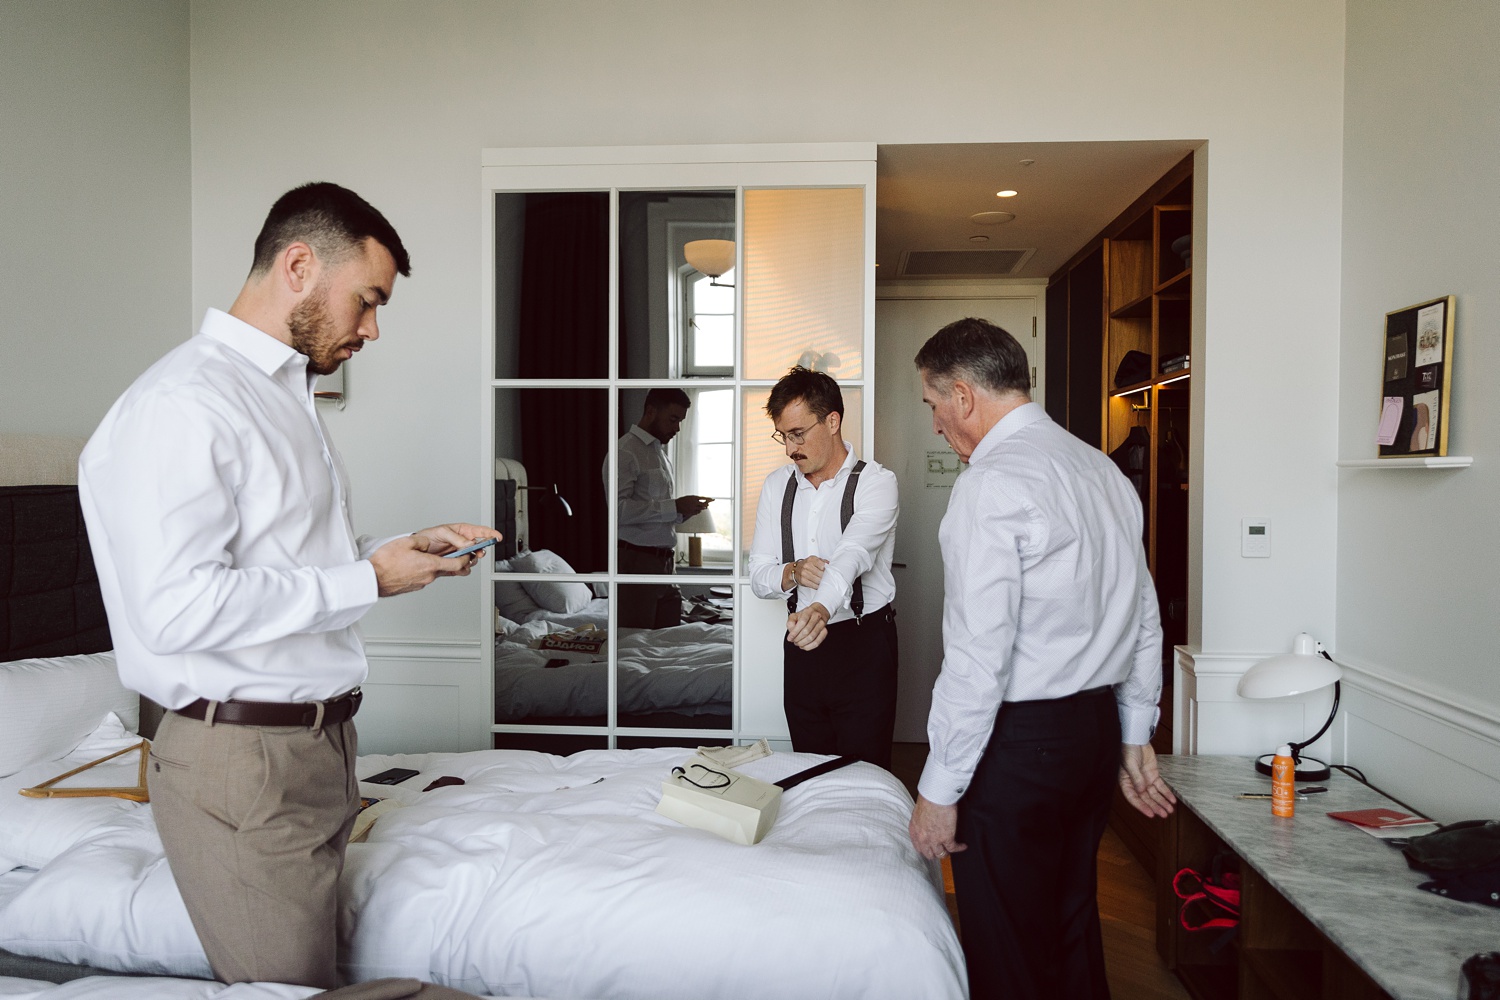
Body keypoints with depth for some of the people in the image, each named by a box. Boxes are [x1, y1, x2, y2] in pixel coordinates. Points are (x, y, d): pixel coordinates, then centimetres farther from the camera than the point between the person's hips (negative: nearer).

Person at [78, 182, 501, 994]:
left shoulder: (288, 398, 15)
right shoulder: (180, 405, -17)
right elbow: (178, 609, -25)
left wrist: (408, 551, 5)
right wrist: (367, 579, -18)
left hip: (318, 741, 9)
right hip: (241, 764, -9)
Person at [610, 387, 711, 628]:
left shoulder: (660, 453, 19)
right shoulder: (626, 451, -8)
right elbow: (619, 509, -21)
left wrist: (684, 511, 5)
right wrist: (674, 507, -20)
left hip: (665, 562, 8)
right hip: (636, 561, -8)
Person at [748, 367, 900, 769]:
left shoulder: (876, 482, -11)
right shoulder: (777, 486, 6)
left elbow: (852, 554, -29)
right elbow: (758, 575, 6)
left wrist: (821, 607, -47)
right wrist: (791, 573, -17)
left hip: (864, 646, -5)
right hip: (802, 644, 5)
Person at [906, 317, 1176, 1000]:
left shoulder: (991, 483, -17)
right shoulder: (1103, 470, 10)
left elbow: (978, 656, -21)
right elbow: (1145, 621, 15)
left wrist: (940, 788, -14)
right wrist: (1135, 737, 22)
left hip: (1018, 739, -9)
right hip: (1098, 729, 9)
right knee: (1072, 931, 21)